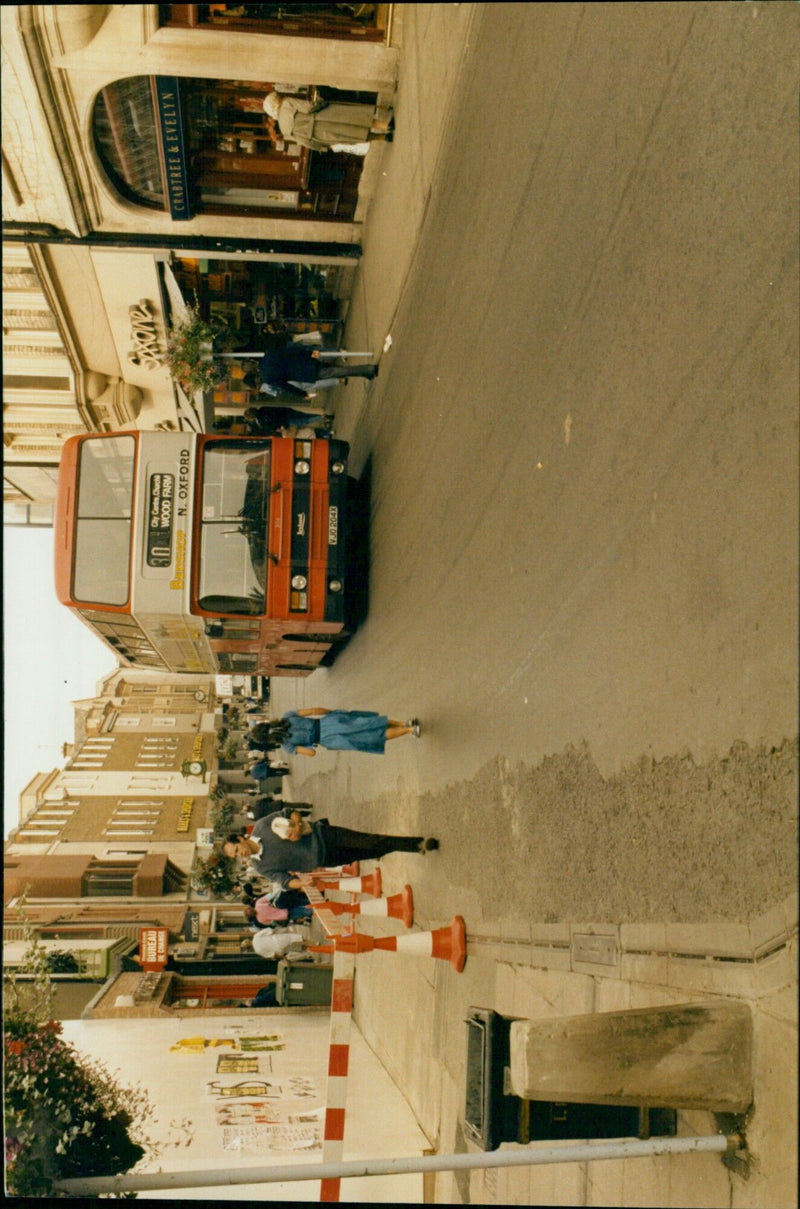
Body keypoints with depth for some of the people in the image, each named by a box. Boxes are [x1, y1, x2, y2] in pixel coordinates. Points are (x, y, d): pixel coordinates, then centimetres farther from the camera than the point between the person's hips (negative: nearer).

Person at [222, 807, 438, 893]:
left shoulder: (262, 825, -8)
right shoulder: (260, 866, -7)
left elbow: (289, 812, 2)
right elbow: (285, 881, -9)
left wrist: (297, 825, -19)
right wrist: (301, 882, -31)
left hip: (322, 835, -1)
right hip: (320, 861, 1)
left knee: (372, 843, -8)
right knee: (367, 854, 1)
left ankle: (419, 843, 10)